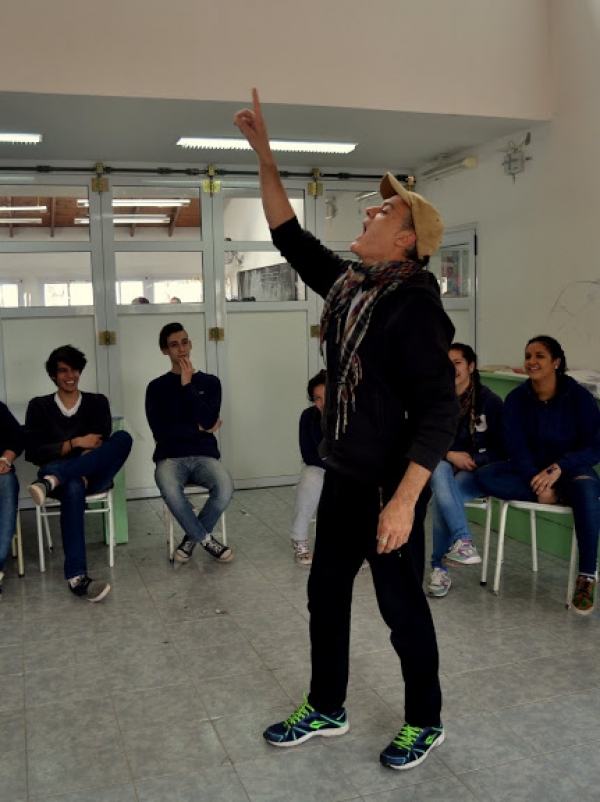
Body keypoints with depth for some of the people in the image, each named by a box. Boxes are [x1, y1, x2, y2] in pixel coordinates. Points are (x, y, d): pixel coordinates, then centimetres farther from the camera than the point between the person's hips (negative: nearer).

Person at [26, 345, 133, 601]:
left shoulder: (97, 402, 14)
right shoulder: (39, 406, 12)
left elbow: (99, 444, 1)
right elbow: (33, 453, 1)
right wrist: (75, 443, -11)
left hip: (92, 476, 1)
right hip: (54, 472, -1)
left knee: (123, 438, -29)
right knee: (74, 487, -41)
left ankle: (54, 480, -43)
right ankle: (77, 577, -50)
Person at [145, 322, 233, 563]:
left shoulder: (210, 382, 9)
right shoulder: (157, 387, 6)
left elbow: (208, 420, -8)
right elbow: (161, 432, -5)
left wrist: (187, 385, -7)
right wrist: (198, 428, -4)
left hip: (204, 455, 1)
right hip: (170, 457, -1)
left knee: (225, 487, -32)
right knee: (169, 488, -37)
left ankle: (192, 537, -2)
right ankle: (205, 538, -9)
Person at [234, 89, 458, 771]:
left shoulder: (413, 305, -19)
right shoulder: (348, 283, 5)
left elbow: (438, 409, -24)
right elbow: (289, 235, 15)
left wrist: (403, 500, -29)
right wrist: (264, 156, 11)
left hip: (391, 486, -8)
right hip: (343, 476, 9)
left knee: (401, 607, 7)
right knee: (326, 593, 18)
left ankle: (425, 723, 30)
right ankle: (325, 710, 37)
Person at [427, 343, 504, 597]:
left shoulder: (490, 401, -3)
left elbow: (501, 448, -2)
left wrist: (472, 460, -15)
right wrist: (450, 455, -14)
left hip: (477, 470, -2)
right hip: (442, 465, 2)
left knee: (440, 499, -33)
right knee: (440, 470, -37)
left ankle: (439, 566, -20)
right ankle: (462, 540, -43)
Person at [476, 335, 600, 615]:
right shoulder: (516, 398, -5)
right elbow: (516, 446, -8)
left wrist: (558, 468, -27)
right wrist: (537, 480, -25)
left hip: (571, 470, -2)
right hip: (529, 469, 2)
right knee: (485, 477, -25)